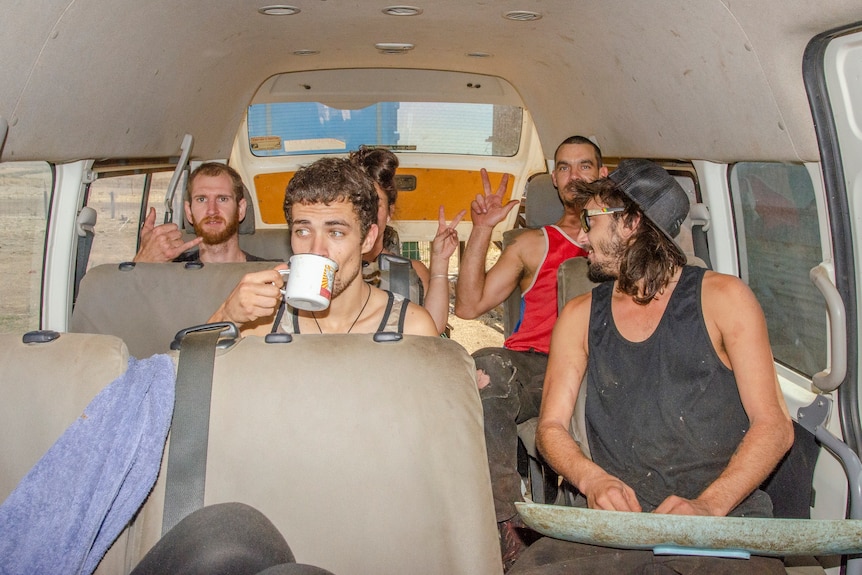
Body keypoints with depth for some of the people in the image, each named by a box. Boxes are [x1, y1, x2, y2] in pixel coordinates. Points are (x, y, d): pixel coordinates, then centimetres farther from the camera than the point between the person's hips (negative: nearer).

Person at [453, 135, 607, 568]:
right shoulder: (534, 245, 22)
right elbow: (469, 306, 12)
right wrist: (482, 229, 8)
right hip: (532, 367, 1)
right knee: (487, 367, -34)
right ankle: (505, 525, -37)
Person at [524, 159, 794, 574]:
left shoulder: (722, 297, 4)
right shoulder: (580, 316, 12)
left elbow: (774, 424, -2)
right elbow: (551, 426, 8)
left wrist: (708, 504, -18)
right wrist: (592, 479, -14)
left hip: (726, 516, 0)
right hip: (621, 517, 1)